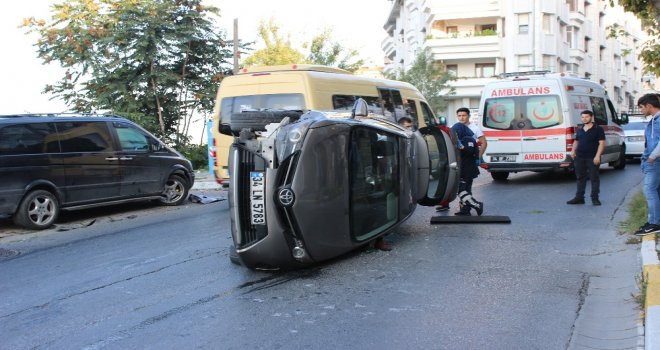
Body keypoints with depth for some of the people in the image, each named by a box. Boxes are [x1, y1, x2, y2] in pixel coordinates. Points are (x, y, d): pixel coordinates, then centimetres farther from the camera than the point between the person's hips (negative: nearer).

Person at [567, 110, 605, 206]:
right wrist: (573, 150, 4)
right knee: (580, 178, 9)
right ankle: (579, 197, 15)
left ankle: (595, 198, 5)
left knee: (594, 178, 0)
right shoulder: (579, 130, 14)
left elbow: (601, 143, -7)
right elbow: (576, 141, 23)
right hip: (579, 157, 5)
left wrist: (598, 156, -16)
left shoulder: (598, 129, -3)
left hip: (592, 158, -5)